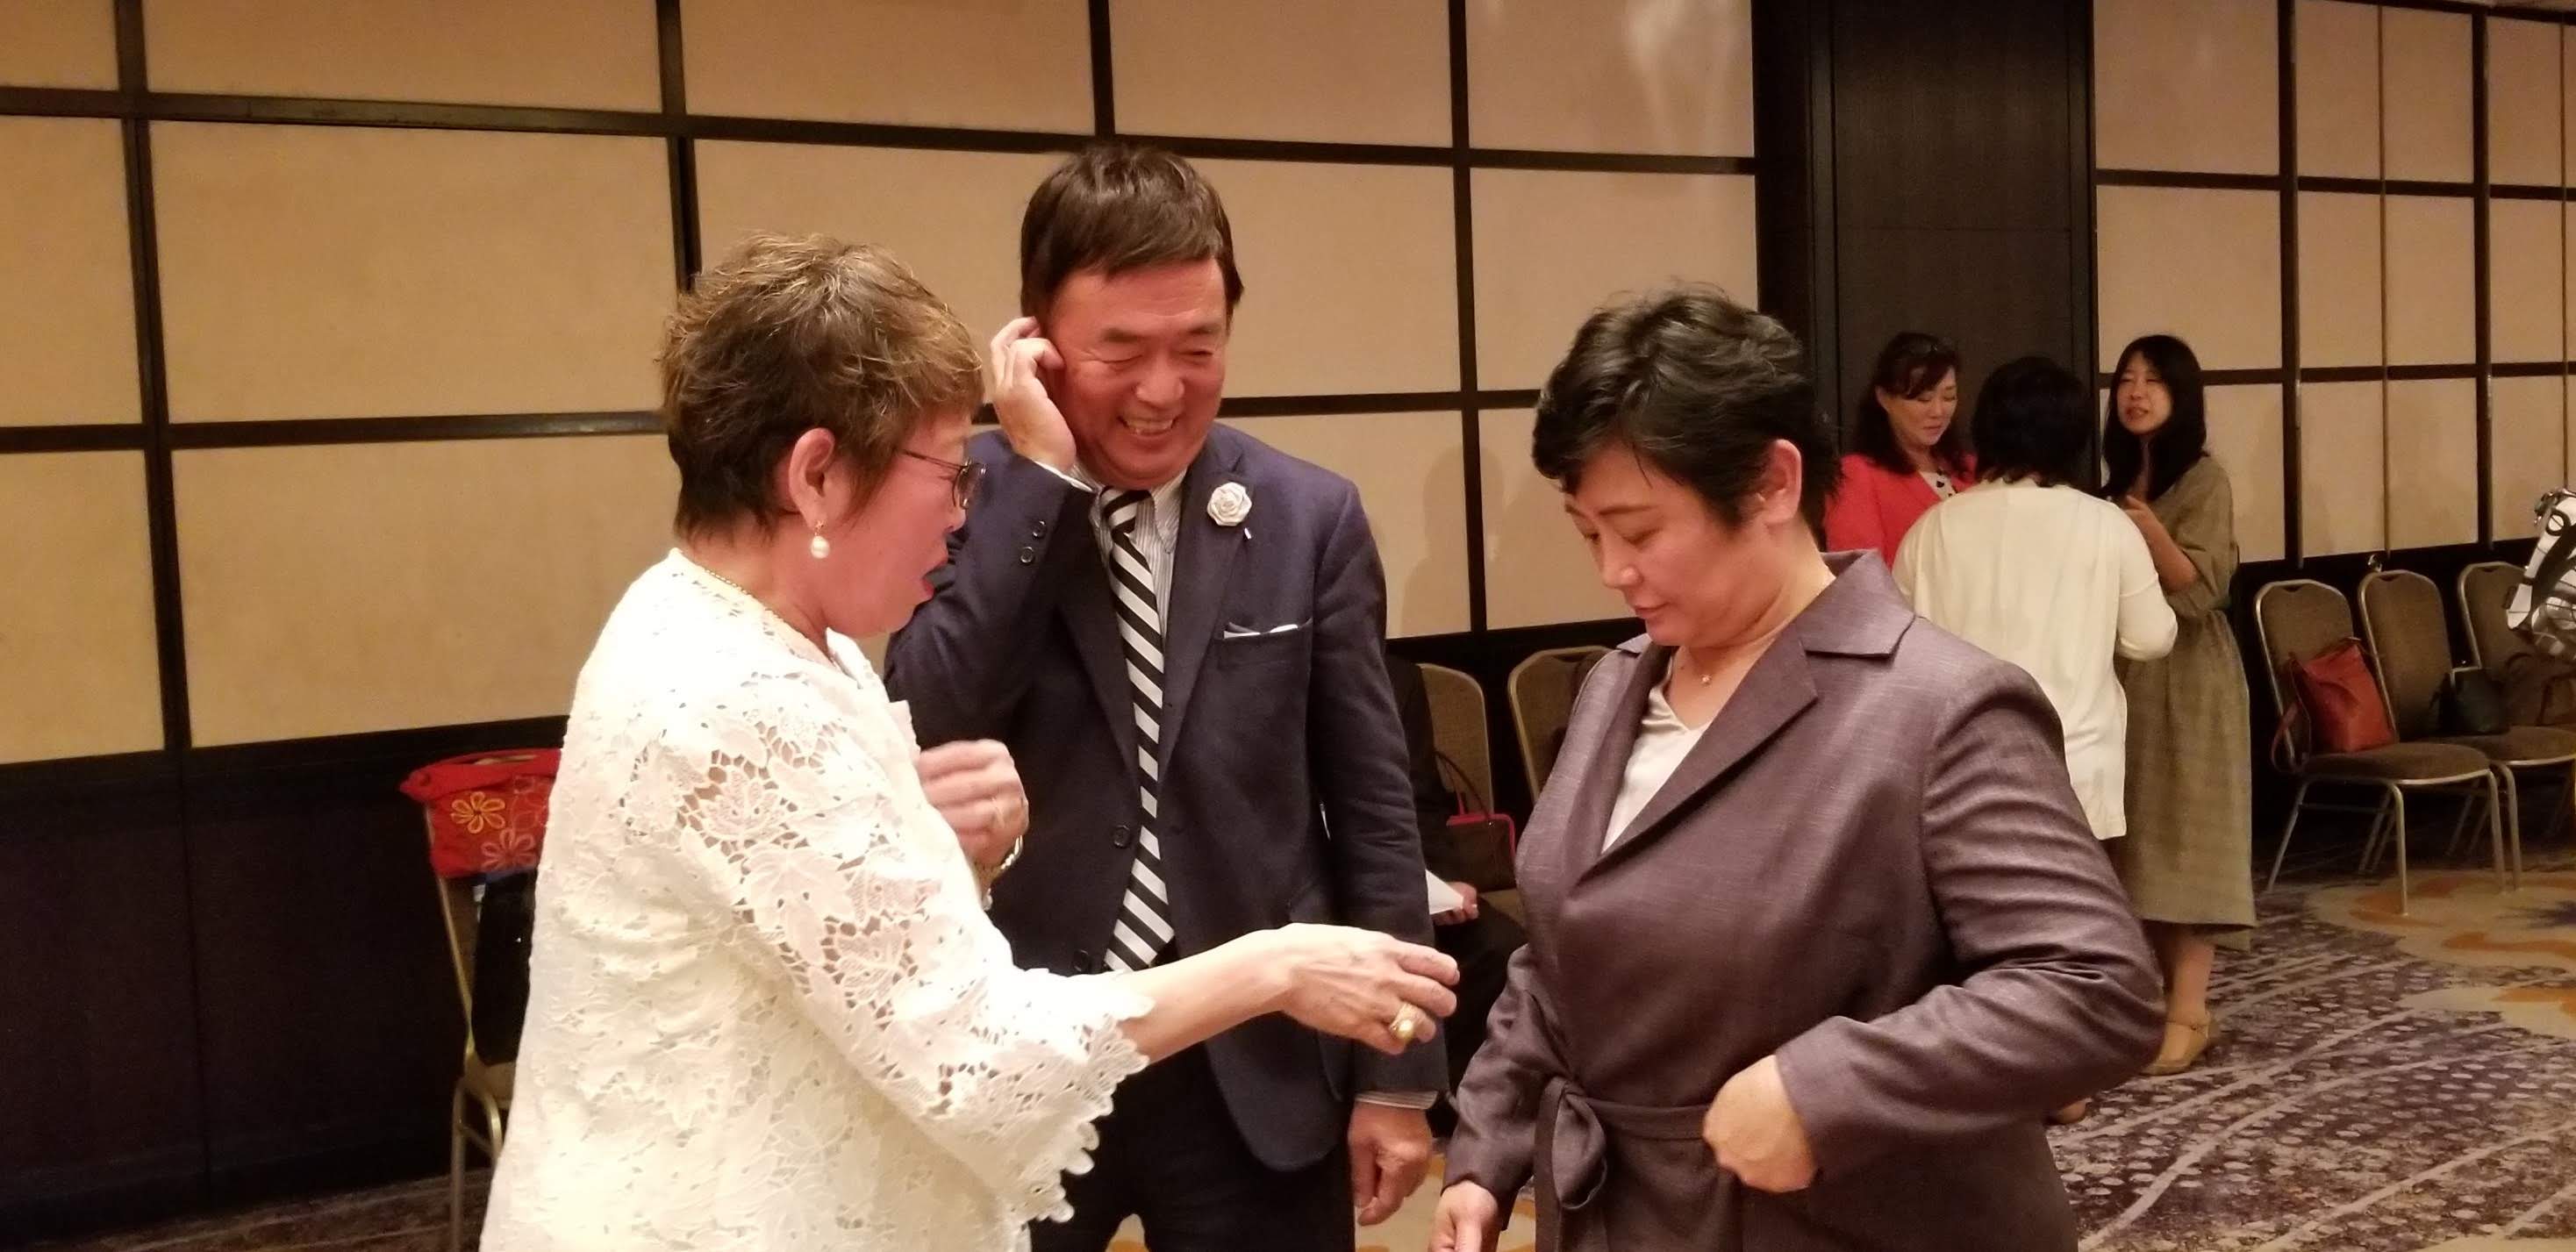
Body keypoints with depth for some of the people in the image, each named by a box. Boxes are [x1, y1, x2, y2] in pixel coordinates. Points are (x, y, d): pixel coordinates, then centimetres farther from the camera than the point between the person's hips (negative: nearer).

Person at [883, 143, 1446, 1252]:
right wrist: (1040, 478, -20)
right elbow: (921, 744, -19)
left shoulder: (1310, 520, -2)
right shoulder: (962, 499, -5)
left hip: (1257, 1073, 1)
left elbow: (1372, 809, 1)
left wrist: (1396, 1073, 2)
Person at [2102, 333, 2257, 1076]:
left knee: (2184, 834, -6)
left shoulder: (2204, 481, -9)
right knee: (2141, 841, 8)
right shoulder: (2118, 483, 13)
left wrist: (2150, 531, -31)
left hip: (2188, 681, -7)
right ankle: (2163, 994, 15)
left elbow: (2200, 590, -18)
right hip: (2123, 676, 7)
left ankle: (2189, 1012, -3)